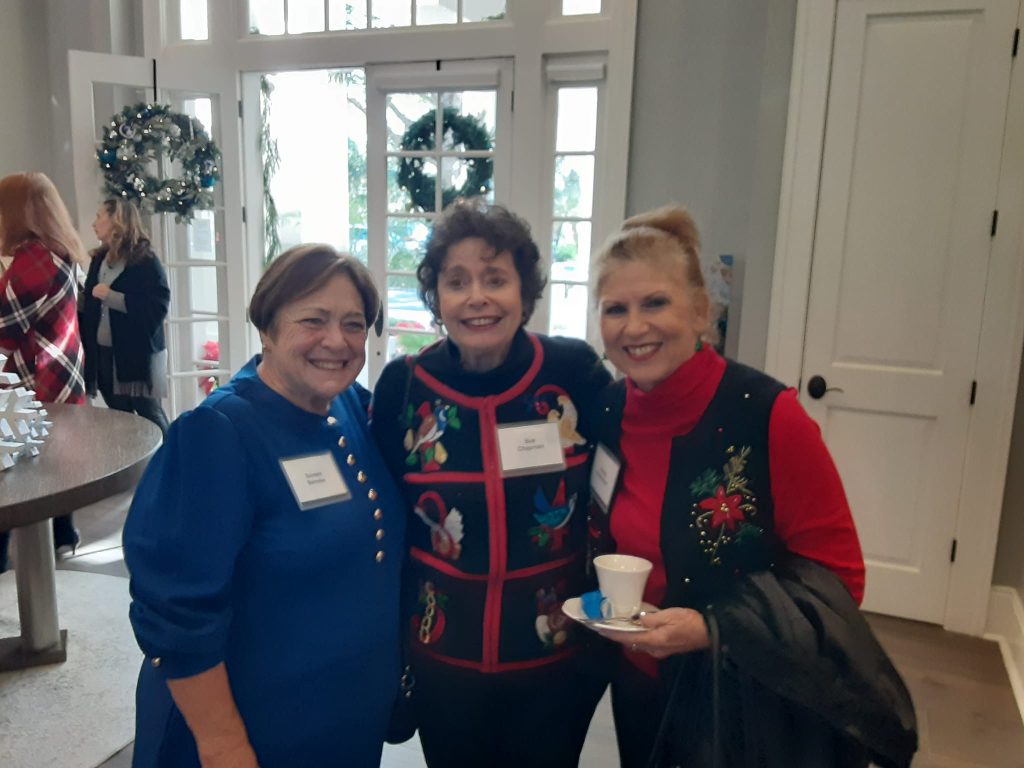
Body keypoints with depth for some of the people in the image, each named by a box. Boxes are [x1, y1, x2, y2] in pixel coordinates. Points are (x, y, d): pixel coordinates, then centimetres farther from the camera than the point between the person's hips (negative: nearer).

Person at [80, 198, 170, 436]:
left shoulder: (145, 260, -9)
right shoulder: (99, 259, 12)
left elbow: (157, 307, -19)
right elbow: (90, 306, 18)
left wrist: (111, 296, -20)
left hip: (139, 354, -7)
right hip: (104, 353, 7)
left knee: (149, 415, -1)